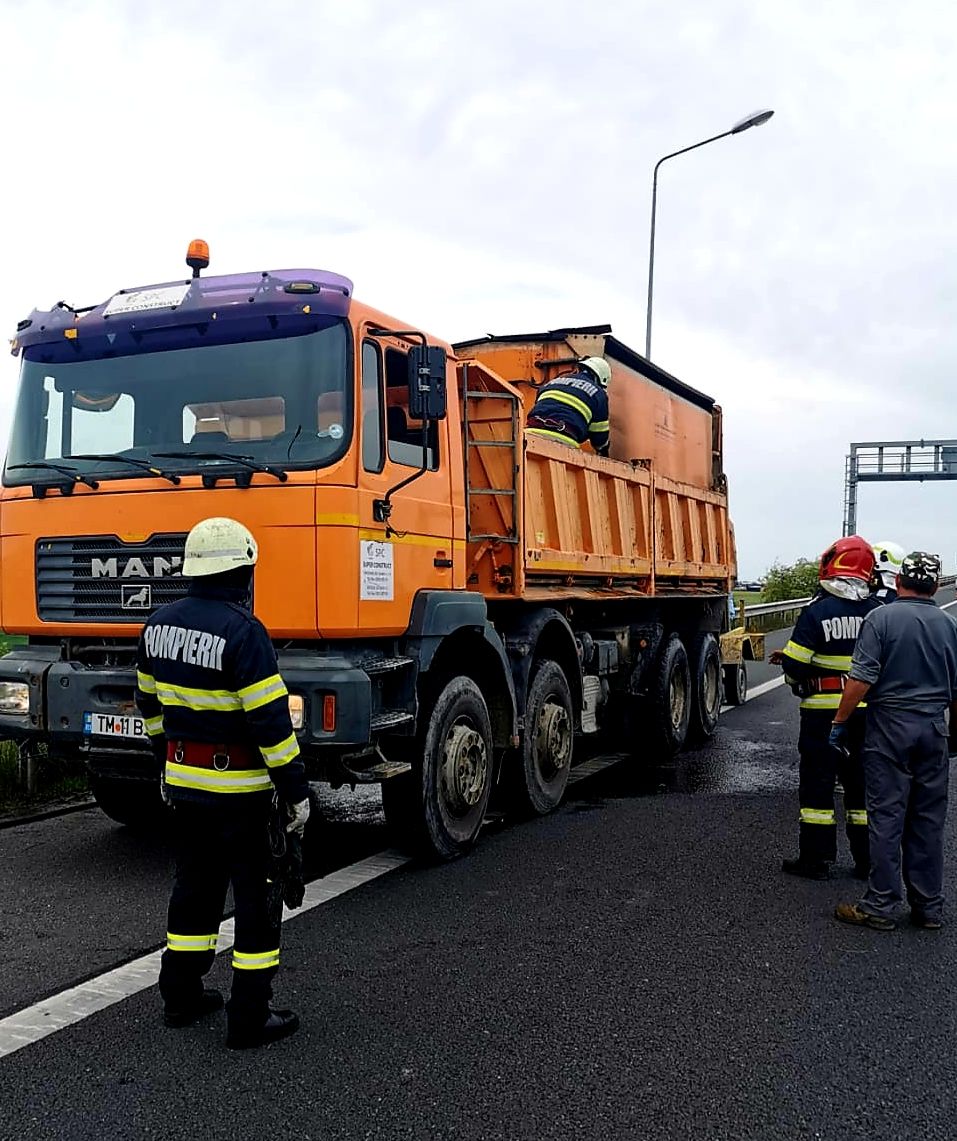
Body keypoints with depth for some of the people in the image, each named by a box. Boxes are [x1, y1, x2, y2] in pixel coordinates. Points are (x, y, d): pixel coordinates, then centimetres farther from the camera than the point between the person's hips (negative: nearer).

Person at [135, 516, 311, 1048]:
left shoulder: (160, 624, 4)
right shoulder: (242, 631, -21)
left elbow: (151, 704, 14)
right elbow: (270, 721, -22)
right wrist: (296, 790, -15)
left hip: (182, 780, 8)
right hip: (238, 787, -7)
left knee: (195, 885, 21)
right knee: (256, 895, 4)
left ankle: (181, 996, 31)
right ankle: (250, 1018, 11)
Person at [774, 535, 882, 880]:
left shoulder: (817, 610, -14)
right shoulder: (877, 610, -2)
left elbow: (794, 664, -15)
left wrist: (794, 674, 7)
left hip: (823, 711, -4)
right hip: (865, 711, 4)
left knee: (818, 782, 5)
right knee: (861, 781, 14)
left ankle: (816, 859, 9)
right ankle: (867, 860, 21)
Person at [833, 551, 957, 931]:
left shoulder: (881, 619, -8)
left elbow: (861, 679, -15)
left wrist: (840, 722, -6)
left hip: (890, 726, -4)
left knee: (886, 817, 0)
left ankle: (881, 906, 4)